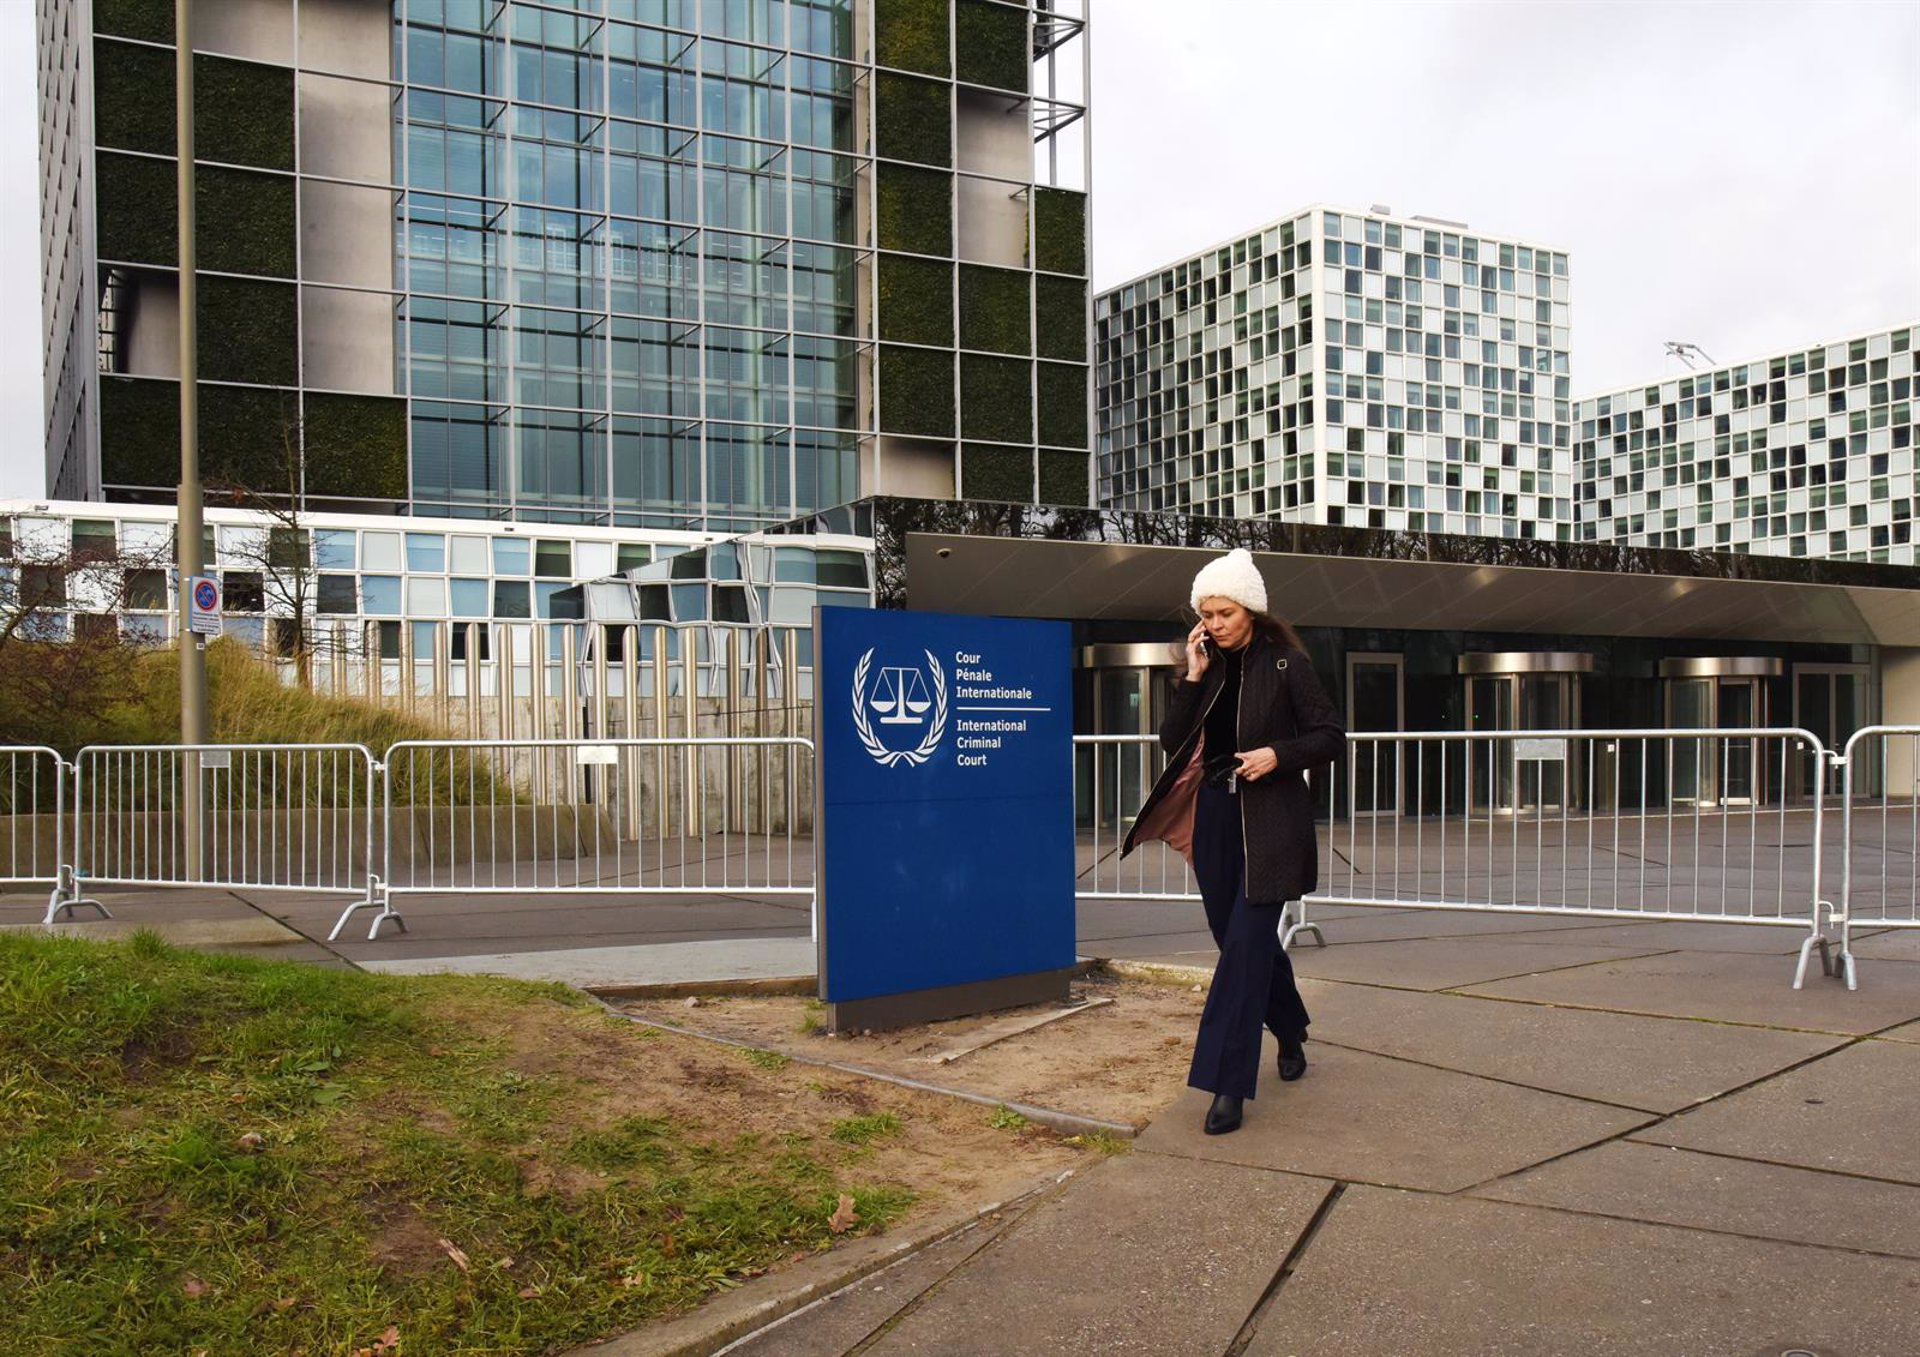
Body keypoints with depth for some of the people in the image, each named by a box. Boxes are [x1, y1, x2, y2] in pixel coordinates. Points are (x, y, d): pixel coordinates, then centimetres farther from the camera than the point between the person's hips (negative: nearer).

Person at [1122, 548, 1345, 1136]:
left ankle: (1228, 1085, -8)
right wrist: (1192, 678, -8)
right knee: (1245, 937, 16)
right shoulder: (1206, 667, 7)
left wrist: (1278, 754, -20)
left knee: (1244, 943, -11)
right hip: (1215, 816, 6)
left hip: (1269, 822, -6)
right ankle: (1291, 1034, 41)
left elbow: (1330, 736, -4)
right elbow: (1171, 742, 1)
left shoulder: (1286, 664, -7)